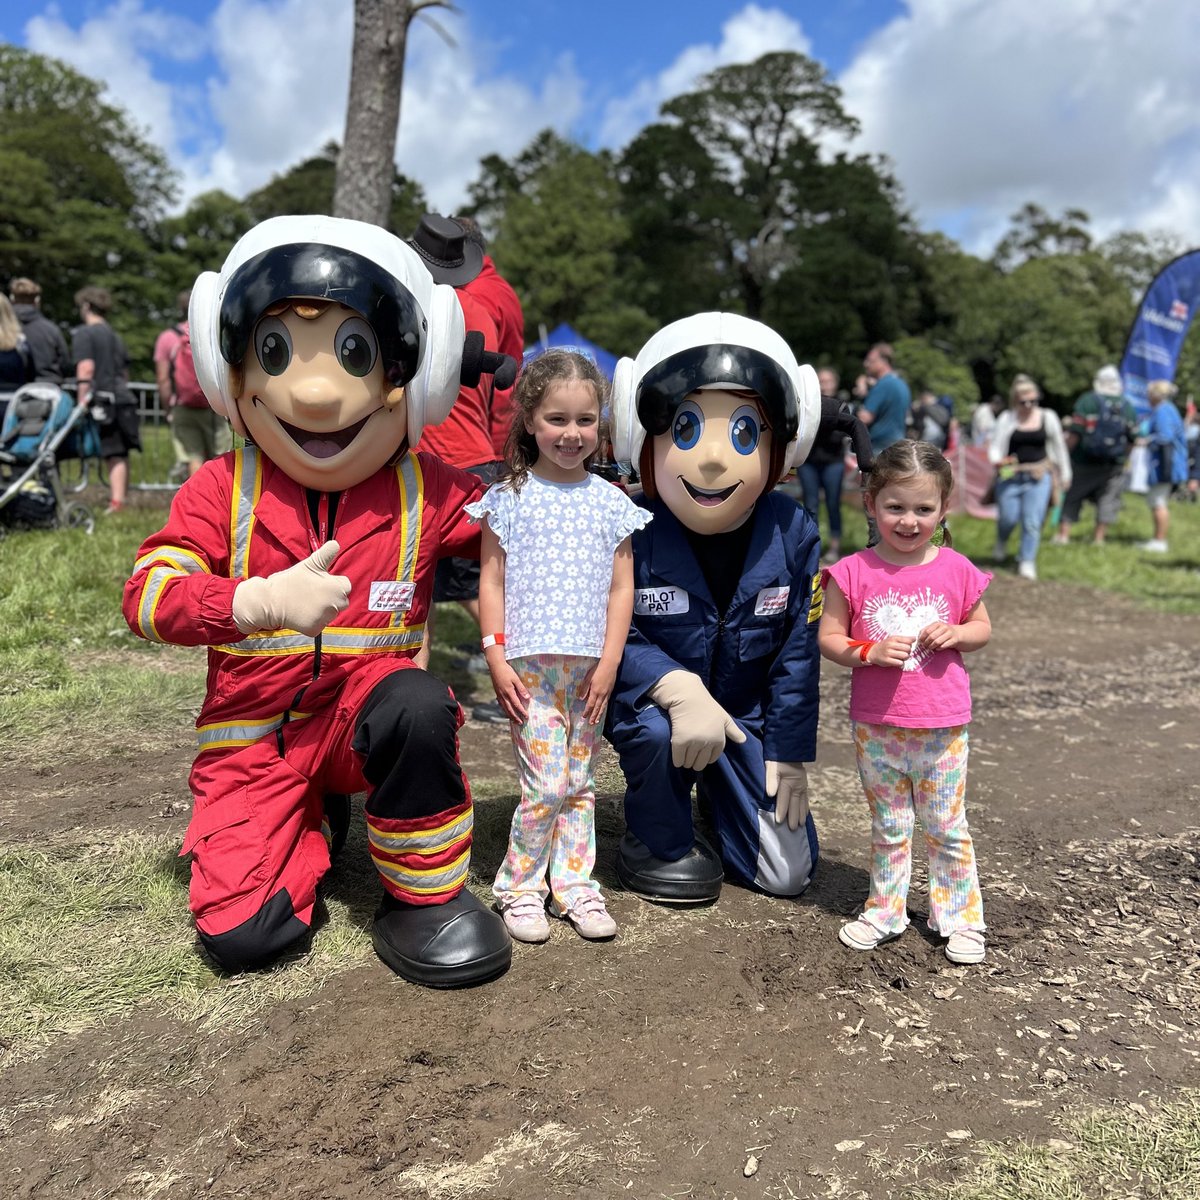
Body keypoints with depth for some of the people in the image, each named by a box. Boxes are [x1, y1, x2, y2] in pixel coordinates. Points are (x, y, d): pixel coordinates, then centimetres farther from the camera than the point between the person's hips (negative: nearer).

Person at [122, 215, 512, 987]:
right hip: (255, 735, 1)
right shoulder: (221, 491, -6)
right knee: (240, 933, -13)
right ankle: (312, 827, 21)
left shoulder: (430, 494, -3)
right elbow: (149, 592, -14)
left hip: (366, 708, 0)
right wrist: (262, 600, -31)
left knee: (416, 706, -38)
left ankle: (424, 893, -13)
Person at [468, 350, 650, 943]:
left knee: (580, 782, 11)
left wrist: (609, 661, -2)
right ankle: (520, 887, 13)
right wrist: (495, 656, -7)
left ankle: (573, 883, 24)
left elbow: (621, 587, 5)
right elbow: (491, 581, 0)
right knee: (546, 782, -6)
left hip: (588, 667, 3)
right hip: (529, 664, -3)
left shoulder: (610, 502, 6)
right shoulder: (510, 498, 0)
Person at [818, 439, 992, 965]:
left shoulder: (957, 571, -3)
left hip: (943, 727, 0)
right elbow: (828, 637, -3)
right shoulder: (854, 573, -8)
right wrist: (869, 652, -21)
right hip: (876, 726, 0)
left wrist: (955, 634, -12)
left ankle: (960, 916, 28)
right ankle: (885, 910, 32)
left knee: (946, 827, 11)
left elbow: (982, 628, 10)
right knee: (888, 827, 15)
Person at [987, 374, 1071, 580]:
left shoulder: (1048, 417, 4)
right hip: (1010, 476, -1)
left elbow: (1058, 447, 13)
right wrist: (997, 461, -23)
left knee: (1033, 521, -5)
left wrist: (1064, 474, 18)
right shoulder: (1006, 418, -1)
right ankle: (1001, 544, 32)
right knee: (1008, 518, -3)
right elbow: (995, 447, 0)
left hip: (1039, 477, 1)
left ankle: (1027, 562, 8)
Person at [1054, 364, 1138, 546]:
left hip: (1085, 461, -2)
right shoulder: (1128, 407, 5)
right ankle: (1099, 536, 8)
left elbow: (1074, 434, -13)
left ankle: (1064, 533, 6)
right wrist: (1123, 456, 20)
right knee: (1107, 498, 9)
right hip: (1114, 464, 3)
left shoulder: (1087, 401, -7)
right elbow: (1133, 438, 8)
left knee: (1072, 496, 7)